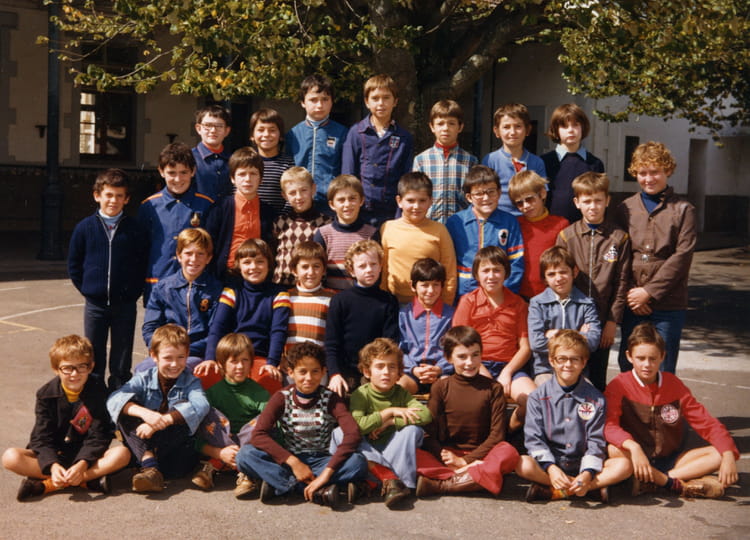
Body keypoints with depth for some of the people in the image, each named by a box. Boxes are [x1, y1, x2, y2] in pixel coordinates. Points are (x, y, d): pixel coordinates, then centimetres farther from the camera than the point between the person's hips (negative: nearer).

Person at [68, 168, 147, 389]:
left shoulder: (134, 229, -2)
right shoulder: (85, 227, 0)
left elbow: (144, 263, 3)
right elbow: (73, 264, 7)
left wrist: (134, 291, -4)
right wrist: (86, 288, 2)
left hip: (125, 304, -1)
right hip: (95, 304, 1)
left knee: (122, 363, 8)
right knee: (93, 361, 10)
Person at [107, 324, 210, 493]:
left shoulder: (190, 382, 1)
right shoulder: (143, 379, 3)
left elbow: (201, 406, -25)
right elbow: (114, 399, -18)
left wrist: (163, 421, -37)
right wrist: (143, 412, -38)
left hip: (176, 448, -1)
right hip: (142, 446, 2)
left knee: (182, 407, -24)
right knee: (126, 410, -19)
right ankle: (149, 465, -38)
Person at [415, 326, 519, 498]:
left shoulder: (493, 388, 6)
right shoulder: (441, 387, 7)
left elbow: (497, 434, -2)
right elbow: (429, 433, 1)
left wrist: (466, 460, -11)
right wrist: (445, 457, -17)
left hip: (479, 455, 0)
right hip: (448, 454, 0)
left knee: (509, 453, -33)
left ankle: (438, 485, -33)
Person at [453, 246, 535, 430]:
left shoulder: (517, 303, 12)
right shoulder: (468, 302, 8)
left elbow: (525, 347, 8)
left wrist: (507, 372, -9)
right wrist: (484, 375, -12)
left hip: (510, 366, 2)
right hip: (479, 367, -2)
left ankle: (512, 428, 6)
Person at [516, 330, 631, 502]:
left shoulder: (596, 399, 5)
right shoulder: (538, 397, 3)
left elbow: (596, 442, -1)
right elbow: (533, 438, -5)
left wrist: (587, 474, -19)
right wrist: (551, 468, -22)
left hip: (583, 465, 1)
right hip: (549, 463, -1)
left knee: (624, 465, -25)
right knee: (522, 465, -33)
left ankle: (552, 491, -26)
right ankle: (593, 487, -24)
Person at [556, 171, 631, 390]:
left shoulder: (619, 238, 1)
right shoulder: (566, 235, 2)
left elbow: (622, 282, 1)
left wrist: (613, 321, -4)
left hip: (603, 322, 0)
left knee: (598, 380, 8)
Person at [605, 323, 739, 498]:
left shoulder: (674, 385, 2)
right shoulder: (619, 386, -9)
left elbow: (705, 422, -2)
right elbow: (608, 425, -24)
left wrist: (728, 454, -19)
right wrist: (633, 447, -42)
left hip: (670, 459, 4)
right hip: (637, 457, -4)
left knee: (720, 454, -17)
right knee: (614, 450, -36)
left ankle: (652, 481, -24)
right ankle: (675, 484, -25)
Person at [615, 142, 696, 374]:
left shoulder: (683, 210, 1)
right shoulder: (625, 209, 9)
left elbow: (682, 257, -7)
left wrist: (650, 291, -12)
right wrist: (629, 292, -8)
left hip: (668, 305, -2)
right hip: (632, 304, 2)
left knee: (662, 370, 3)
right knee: (628, 366, 10)